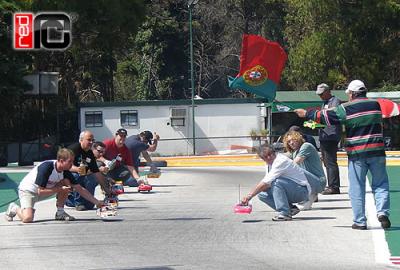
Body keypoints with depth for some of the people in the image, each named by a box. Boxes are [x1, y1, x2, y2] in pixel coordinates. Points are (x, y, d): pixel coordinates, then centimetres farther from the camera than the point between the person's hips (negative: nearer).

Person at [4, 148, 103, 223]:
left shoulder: (65, 172, -9)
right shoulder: (46, 168, -31)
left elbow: (80, 189, -3)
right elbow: (40, 191, -30)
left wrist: (97, 202, -8)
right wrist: (60, 190, -28)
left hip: (44, 190, 7)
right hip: (27, 190, -7)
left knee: (66, 182, -10)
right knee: (28, 218, -30)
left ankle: (60, 212, -1)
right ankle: (14, 208, 3)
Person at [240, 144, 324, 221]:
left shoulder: (281, 161, -22)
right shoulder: (269, 164, 8)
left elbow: (266, 183, -27)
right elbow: (266, 182, 10)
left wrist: (250, 196, -25)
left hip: (302, 190, -10)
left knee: (276, 182, -33)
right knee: (262, 194, -4)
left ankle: (284, 213, -28)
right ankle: (290, 209, 0)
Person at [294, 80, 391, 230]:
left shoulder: (346, 109, -3)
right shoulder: (376, 105, 7)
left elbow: (325, 117, 1)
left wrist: (306, 114, 15)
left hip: (357, 153, -2)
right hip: (376, 151, 2)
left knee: (357, 188, 5)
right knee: (380, 184, 9)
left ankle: (360, 221, 4)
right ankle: (382, 211, -11)